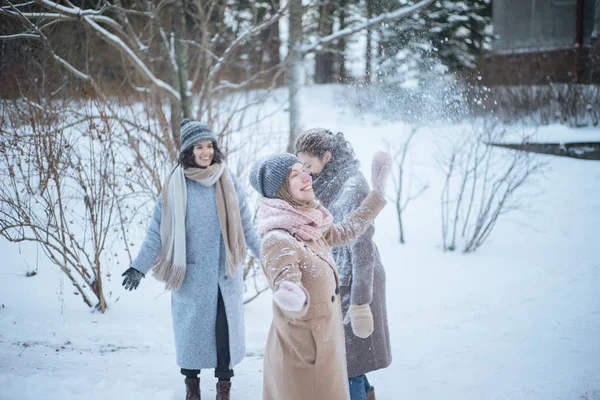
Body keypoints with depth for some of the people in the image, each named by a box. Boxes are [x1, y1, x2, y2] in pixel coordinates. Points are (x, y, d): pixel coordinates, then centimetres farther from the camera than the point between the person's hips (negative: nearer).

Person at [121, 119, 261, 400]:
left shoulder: (228, 183, -1)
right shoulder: (175, 186, -6)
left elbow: (246, 227, 6)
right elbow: (157, 230, -3)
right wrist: (139, 266, -8)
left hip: (225, 274, 1)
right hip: (190, 275, -1)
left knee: (226, 327, 5)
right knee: (191, 327, 9)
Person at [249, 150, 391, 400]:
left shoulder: (310, 227, 2)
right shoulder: (277, 240, -24)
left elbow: (346, 231, 20)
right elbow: (288, 288, -33)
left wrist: (378, 192, 23)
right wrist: (292, 298, -56)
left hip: (320, 346, 9)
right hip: (302, 354, -9)